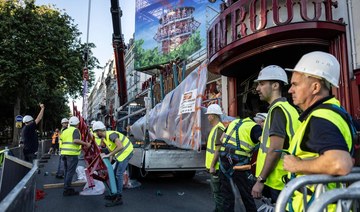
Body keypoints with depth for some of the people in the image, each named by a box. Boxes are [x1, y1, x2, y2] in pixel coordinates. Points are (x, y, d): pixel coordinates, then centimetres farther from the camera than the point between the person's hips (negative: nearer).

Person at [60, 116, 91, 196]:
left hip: (64, 153, 8)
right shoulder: (75, 130, -6)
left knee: (67, 171, 16)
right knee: (70, 172, -3)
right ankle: (67, 190, -1)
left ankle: (67, 188, 23)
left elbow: (62, 142, 20)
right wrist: (86, 144, -17)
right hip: (72, 153, -8)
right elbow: (76, 140, -22)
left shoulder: (65, 131, 19)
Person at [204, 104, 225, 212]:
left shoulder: (219, 128, -18)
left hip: (216, 167, -10)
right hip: (213, 166, 10)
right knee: (215, 191, 20)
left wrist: (212, 166, -22)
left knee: (218, 192, -2)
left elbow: (218, 149, -23)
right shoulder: (215, 128, 14)